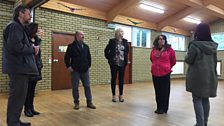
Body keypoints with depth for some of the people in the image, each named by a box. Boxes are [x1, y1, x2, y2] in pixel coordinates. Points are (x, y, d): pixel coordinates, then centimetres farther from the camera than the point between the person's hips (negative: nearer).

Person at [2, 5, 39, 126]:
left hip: (20, 67, 11)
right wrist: (33, 49, -12)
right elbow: (15, 47, -24)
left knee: (19, 96, 17)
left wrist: (31, 47, 4)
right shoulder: (14, 26, -11)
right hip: (18, 68, -11)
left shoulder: (18, 27, 22)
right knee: (17, 96, -5)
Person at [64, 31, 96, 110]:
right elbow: (67, 57, -3)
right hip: (75, 70, -3)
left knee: (87, 86, 5)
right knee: (75, 87, 4)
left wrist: (88, 65, 7)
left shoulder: (86, 46, 10)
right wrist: (68, 66, -9)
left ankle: (89, 102, 15)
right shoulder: (71, 46, -2)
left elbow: (89, 57, 15)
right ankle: (76, 102, 18)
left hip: (85, 70, 3)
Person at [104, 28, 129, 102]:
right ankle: (113, 95, 17)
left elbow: (126, 51, 17)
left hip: (122, 63, 3)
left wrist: (126, 60, 8)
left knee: (121, 79, 8)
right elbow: (106, 50, 3)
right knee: (113, 79, 5)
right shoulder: (112, 41, -3)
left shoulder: (125, 42, 6)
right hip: (114, 63, -3)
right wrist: (109, 58, 0)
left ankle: (121, 95, 20)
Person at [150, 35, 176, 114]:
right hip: (155, 74, 4)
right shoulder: (153, 50, 5)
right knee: (157, 91, 11)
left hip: (165, 73, -3)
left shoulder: (169, 49, -4)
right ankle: (159, 107, 23)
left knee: (165, 91, 4)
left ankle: (164, 108, 15)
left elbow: (173, 61, 6)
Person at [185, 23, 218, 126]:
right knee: (205, 99, 13)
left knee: (197, 99, 0)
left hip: (197, 76, -6)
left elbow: (188, 60, -9)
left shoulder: (195, 45, -12)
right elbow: (215, 61, 15)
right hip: (210, 76, 6)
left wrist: (187, 55, 11)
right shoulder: (213, 46, 7)